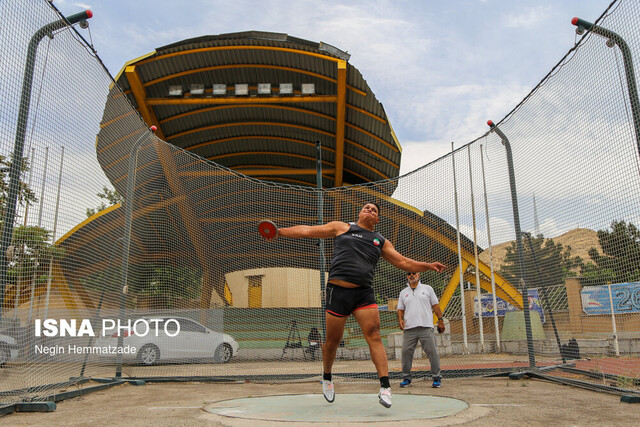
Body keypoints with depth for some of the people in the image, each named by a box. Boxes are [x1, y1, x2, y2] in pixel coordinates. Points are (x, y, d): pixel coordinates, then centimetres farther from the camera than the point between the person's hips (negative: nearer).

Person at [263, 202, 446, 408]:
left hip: (364, 293, 2)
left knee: (374, 334, -13)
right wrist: (279, 231, 4)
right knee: (332, 339, 5)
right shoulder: (341, 227, 11)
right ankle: (327, 378, 30)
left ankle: (385, 387, -15)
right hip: (337, 291, -2)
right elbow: (307, 231, 10)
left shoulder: (381, 241, 19)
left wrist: (428, 266, 6)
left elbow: (403, 262, 17)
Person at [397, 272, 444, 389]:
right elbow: (400, 309, 16)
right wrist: (400, 319, -2)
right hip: (409, 328, 2)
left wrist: (440, 320, 4)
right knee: (406, 353, -2)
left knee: (432, 352, -6)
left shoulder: (427, 289, 12)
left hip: (426, 327, -2)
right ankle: (406, 378, 9)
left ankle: (436, 378, 5)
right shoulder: (403, 293, 17)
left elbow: (435, 305, 11)